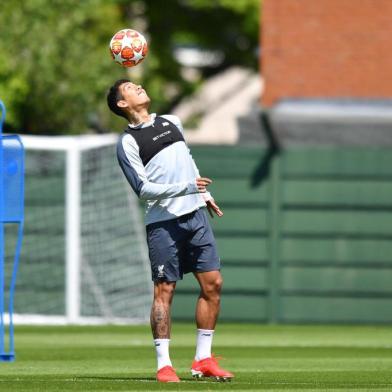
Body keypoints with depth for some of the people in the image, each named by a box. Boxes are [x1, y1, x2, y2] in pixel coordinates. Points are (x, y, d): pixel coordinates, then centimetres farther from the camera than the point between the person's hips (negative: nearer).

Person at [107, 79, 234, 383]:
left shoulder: (172, 122, 16)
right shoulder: (127, 142, -5)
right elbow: (144, 188, -12)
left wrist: (205, 194, 28)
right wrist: (186, 187, -20)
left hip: (195, 214, 6)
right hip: (163, 221, -6)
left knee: (213, 283, 1)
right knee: (165, 290, -6)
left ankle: (203, 360, 9)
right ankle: (164, 365, -2)